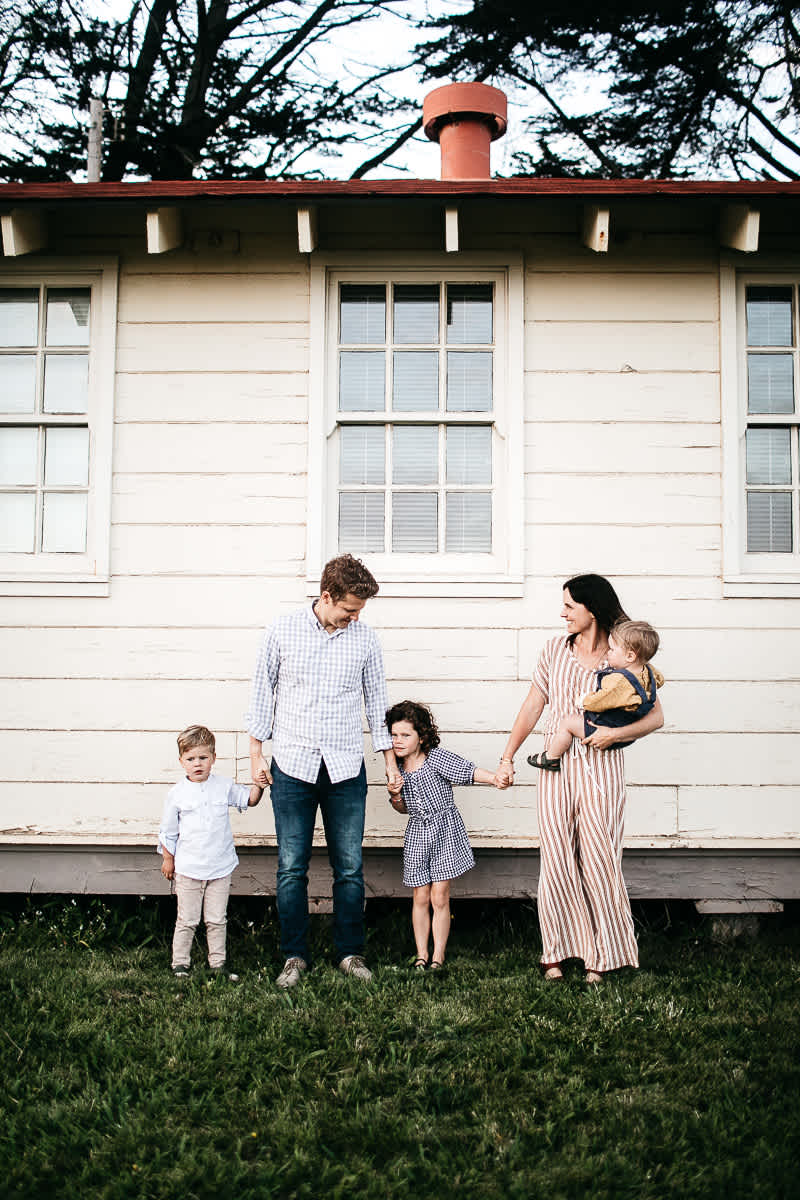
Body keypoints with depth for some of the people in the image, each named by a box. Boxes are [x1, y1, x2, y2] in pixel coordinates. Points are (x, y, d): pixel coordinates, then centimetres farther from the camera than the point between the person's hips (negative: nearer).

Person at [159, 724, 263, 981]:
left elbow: (248, 799, 12)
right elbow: (168, 831, 6)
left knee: (217, 920, 9)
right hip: (188, 869, -1)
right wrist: (168, 859, 9)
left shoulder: (224, 786, 0)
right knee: (187, 921, 5)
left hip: (221, 867, 2)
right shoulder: (176, 794, -3)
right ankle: (180, 963, 17)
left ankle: (218, 962, 19)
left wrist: (258, 786, -6)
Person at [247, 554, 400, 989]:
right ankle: (294, 957, 15)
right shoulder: (282, 630, 0)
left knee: (350, 868, 4)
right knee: (291, 868, 2)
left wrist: (390, 758, 12)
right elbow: (262, 690, 7)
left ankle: (351, 953, 18)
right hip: (292, 765, -1)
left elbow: (376, 699, 13)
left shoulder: (364, 638, 4)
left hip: (346, 769, 1)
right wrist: (257, 753, 5)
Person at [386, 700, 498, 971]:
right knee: (421, 898, 3)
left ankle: (438, 955, 6)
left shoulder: (437, 758, -10)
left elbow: (468, 771, -17)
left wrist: (496, 779, -33)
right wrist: (395, 796, -6)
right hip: (418, 834, 4)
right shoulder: (398, 769, 4)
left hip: (445, 830, -4)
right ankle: (421, 954, 13)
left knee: (439, 897, -3)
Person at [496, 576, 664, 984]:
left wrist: (615, 733, -17)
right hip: (557, 763, 3)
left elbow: (656, 717, 0)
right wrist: (507, 757, 11)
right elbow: (532, 706, 13)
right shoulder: (555, 650, 8)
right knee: (555, 858, 2)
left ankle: (602, 955, 12)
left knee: (598, 858, -1)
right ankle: (556, 951, 13)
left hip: (600, 764, -3)